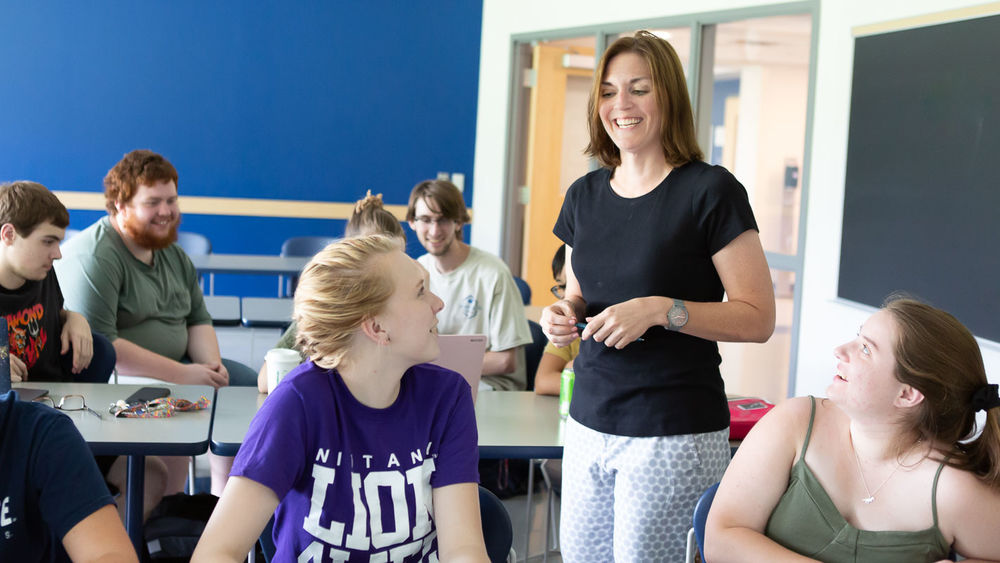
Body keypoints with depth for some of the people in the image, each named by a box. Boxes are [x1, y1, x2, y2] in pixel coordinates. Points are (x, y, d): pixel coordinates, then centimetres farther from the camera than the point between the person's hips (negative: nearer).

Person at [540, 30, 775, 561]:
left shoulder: (710, 190, -7)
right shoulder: (585, 194, 10)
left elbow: (758, 318, -9)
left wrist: (661, 310, -20)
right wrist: (565, 313, 0)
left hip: (674, 434, -6)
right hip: (589, 425, 6)